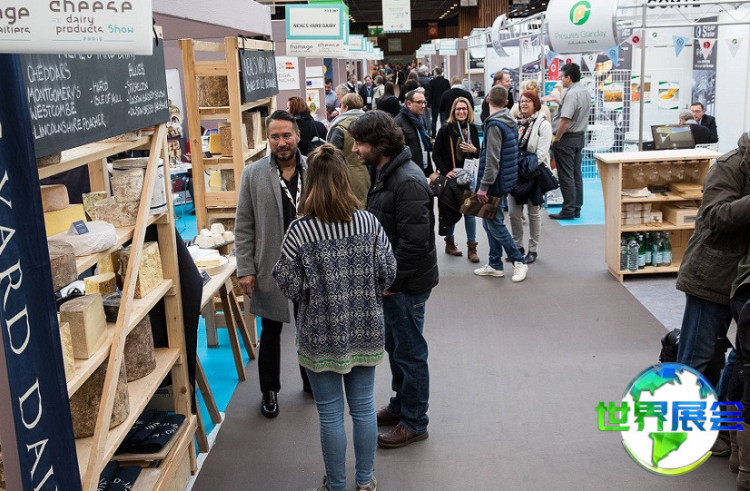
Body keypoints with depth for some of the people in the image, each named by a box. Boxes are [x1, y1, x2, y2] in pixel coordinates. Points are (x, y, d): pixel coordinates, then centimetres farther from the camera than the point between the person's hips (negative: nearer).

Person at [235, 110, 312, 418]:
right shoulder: (254, 174, -5)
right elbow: (243, 227, -2)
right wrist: (245, 269, -6)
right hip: (271, 269, -1)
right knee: (271, 334, 12)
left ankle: (312, 381, 39)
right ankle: (269, 390, 30)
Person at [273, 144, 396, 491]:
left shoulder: (299, 231, -16)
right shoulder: (369, 222, -8)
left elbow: (289, 286, -12)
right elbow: (388, 274, -4)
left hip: (322, 336, -3)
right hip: (365, 331, 3)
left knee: (330, 414, 11)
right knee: (364, 407, 17)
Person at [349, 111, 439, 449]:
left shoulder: (408, 181, -24)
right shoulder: (387, 174, 9)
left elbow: (415, 241, -27)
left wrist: (393, 280, -19)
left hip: (407, 284, -10)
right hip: (391, 279, 10)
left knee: (409, 351, 4)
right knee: (394, 345, 22)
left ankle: (414, 423, 20)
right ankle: (401, 406, 40)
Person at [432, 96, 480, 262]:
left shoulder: (472, 129, 5)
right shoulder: (446, 130, -6)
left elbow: (479, 154, 14)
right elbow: (436, 154, -5)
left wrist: (474, 150, -8)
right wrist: (445, 172, -14)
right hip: (450, 175, -3)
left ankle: (472, 248, 5)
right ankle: (449, 243, 23)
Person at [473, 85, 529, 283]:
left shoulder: (494, 125, -18)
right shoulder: (510, 122, 10)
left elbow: (492, 160, -23)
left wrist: (483, 186, -21)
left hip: (496, 182, -9)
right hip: (507, 179, 9)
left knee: (494, 224, -1)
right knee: (490, 223, 15)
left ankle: (518, 261, 6)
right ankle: (495, 265, 21)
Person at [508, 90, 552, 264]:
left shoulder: (542, 124, -8)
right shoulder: (516, 121, 8)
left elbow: (542, 152, -14)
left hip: (534, 174, -5)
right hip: (515, 173, 5)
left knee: (534, 213, 6)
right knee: (513, 212, 6)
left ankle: (533, 250, 17)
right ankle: (517, 246, 22)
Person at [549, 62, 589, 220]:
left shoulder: (571, 94, -20)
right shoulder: (585, 92, 10)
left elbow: (565, 120, -25)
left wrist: (556, 139, -15)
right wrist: (559, 101, 22)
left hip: (567, 138, -9)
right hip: (580, 136, 9)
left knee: (566, 176, -3)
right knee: (576, 174, 12)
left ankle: (568, 211, 0)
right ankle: (576, 208, 18)